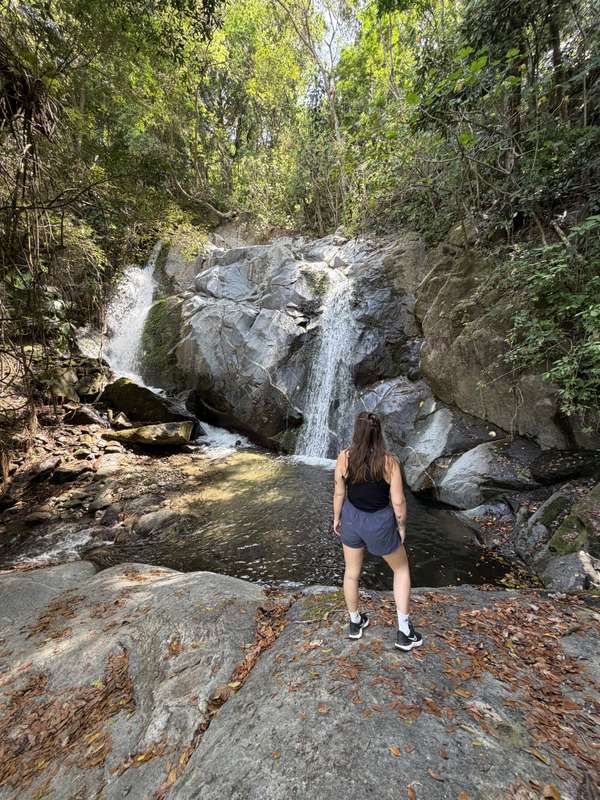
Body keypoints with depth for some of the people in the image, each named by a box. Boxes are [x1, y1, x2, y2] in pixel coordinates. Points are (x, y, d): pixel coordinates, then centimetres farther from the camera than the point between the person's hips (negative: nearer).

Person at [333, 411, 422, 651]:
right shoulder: (389, 461, -21)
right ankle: (404, 632, 29)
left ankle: (355, 623, 44)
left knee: (352, 572, 24)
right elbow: (398, 501, -14)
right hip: (380, 523, -2)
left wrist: (336, 518, 11)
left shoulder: (344, 457, -15)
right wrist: (401, 526, 3)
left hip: (352, 519, 3)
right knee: (401, 569, 25)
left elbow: (339, 493, -5)